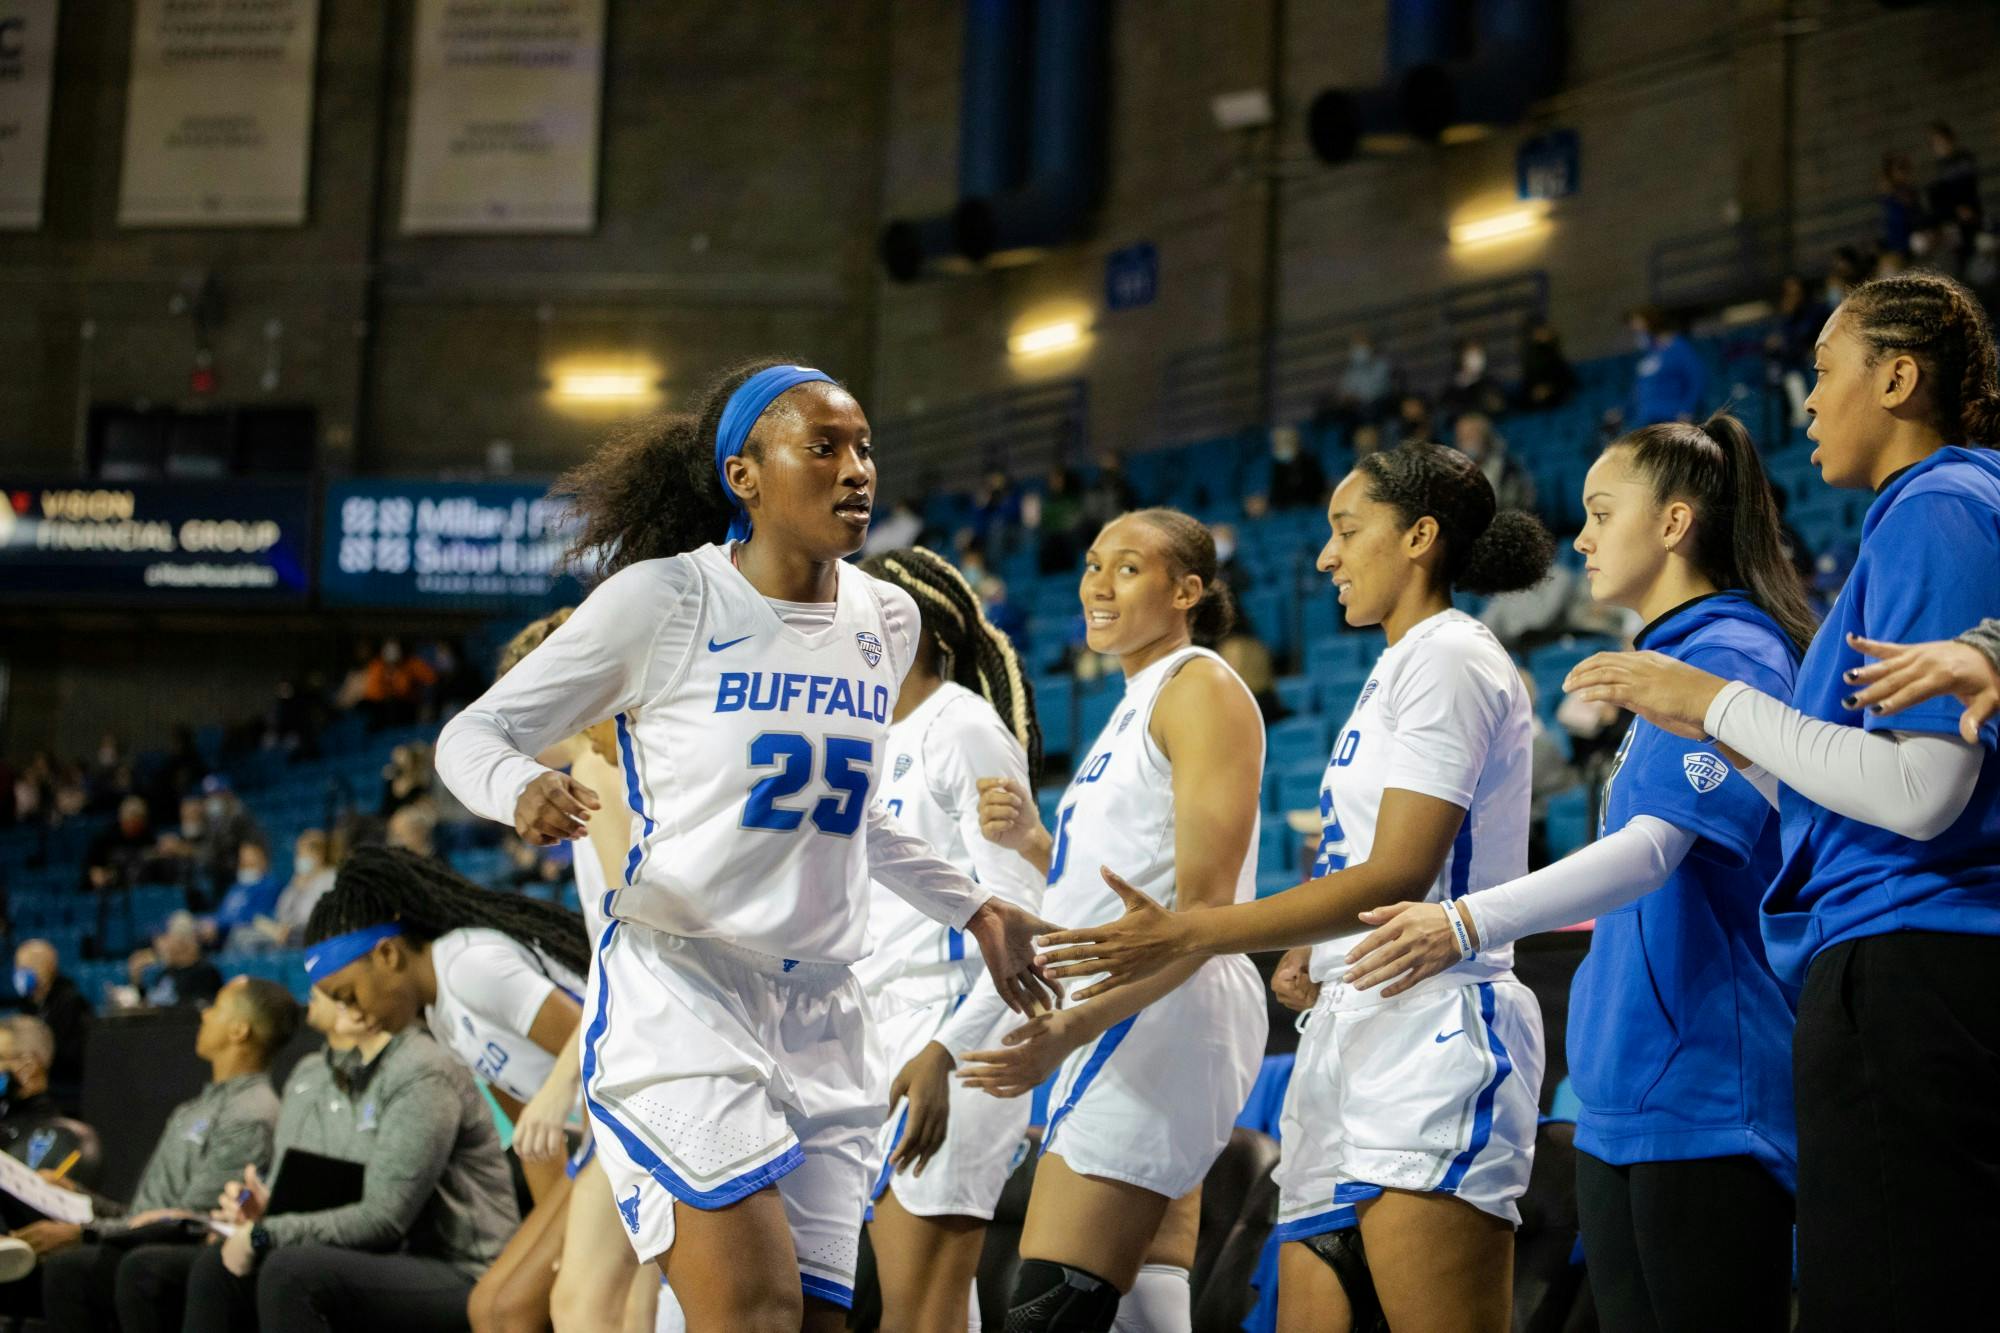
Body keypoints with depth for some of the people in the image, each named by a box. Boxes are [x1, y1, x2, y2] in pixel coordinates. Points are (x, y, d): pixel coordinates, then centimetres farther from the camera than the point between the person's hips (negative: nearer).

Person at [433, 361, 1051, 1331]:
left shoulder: (886, 620, 11)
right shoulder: (664, 599, -6)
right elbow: (472, 735, -1)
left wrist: (972, 909, 27)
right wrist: (525, 791, -23)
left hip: (820, 1020, 6)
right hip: (676, 996, -6)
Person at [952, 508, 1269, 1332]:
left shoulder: (1202, 691, -8)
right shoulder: (1138, 705, 21)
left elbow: (1203, 904, -19)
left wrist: (1073, 1028, -28)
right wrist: (1032, 843, 7)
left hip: (1161, 1016, -10)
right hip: (1128, 1018, 10)